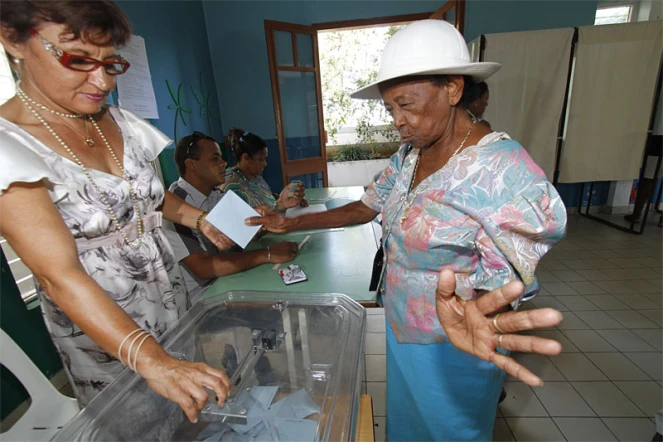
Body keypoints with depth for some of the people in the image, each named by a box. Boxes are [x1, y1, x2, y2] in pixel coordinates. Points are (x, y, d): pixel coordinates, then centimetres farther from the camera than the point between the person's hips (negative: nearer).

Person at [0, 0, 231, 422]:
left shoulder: (122, 122, -1)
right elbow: (59, 274, -28)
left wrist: (200, 220, -8)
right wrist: (151, 360, -38)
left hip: (172, 297, 5)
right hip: (102, 330, -4)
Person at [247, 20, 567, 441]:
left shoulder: (504, 171, -27)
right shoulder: (408, 154, -3)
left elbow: (505, 285, -25)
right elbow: (367, 207, 3)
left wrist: (472, 318, -48)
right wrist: (290, 223, 1)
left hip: (450, 352, -6)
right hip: (401, 332, 7)